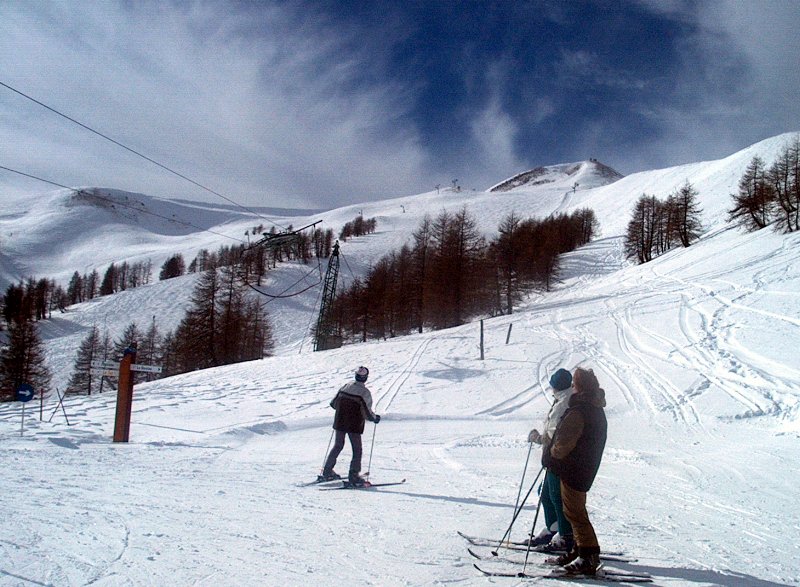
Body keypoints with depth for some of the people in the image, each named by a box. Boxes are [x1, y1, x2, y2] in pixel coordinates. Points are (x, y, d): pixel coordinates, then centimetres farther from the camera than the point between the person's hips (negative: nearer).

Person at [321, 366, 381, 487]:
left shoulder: (345, 387, 0)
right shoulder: (365, 392, -15)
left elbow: (333, 403, 7)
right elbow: (367, 413, -16)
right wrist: (375, 418, 4)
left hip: (340, 422, 5)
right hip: (354, 426, -5)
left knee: (338, 446, 19)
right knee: (357, 450, 7)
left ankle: (327, 471, 23)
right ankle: (354, 476, 4)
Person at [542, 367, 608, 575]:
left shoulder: (578, 411, -23)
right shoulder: (597, 409, 10)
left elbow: (564, 441, -22)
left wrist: (552, 455, -4)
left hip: (572, 468, -10)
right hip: (586, 469, 10)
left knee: (575, 512, -3)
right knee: (576, 510, 20)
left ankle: (589, 557, -1)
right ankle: (581, 549, 27)